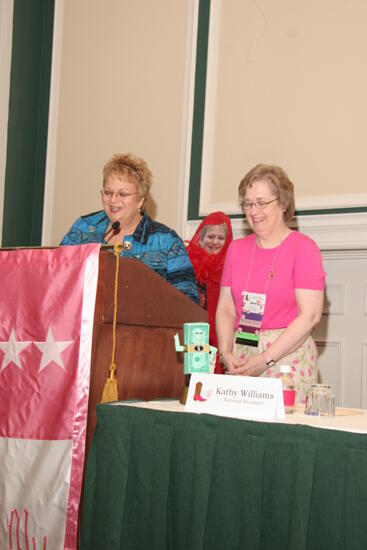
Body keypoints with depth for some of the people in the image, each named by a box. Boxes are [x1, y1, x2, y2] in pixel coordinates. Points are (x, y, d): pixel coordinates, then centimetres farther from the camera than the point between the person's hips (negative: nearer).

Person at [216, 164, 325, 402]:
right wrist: (226, 353, -6)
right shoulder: (237, 249, 14)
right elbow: (225, 309, 11)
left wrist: (266, 359, -15)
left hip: (288, 356, -4)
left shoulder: (303, 248, -3)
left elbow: (310, 316, -11)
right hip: (240, 353, 4)